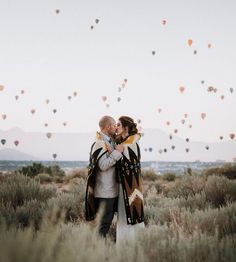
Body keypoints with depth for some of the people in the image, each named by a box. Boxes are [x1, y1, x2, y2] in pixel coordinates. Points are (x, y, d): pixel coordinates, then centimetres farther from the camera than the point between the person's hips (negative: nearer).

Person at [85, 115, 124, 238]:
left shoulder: (110, 141, 15)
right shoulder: (100, 143, -16)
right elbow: (103, 165, -25)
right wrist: (117, 152, -21)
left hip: (112, 189, 10)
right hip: (105, 191, -10)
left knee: (108, 218, 15)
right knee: (105, 220, -4)